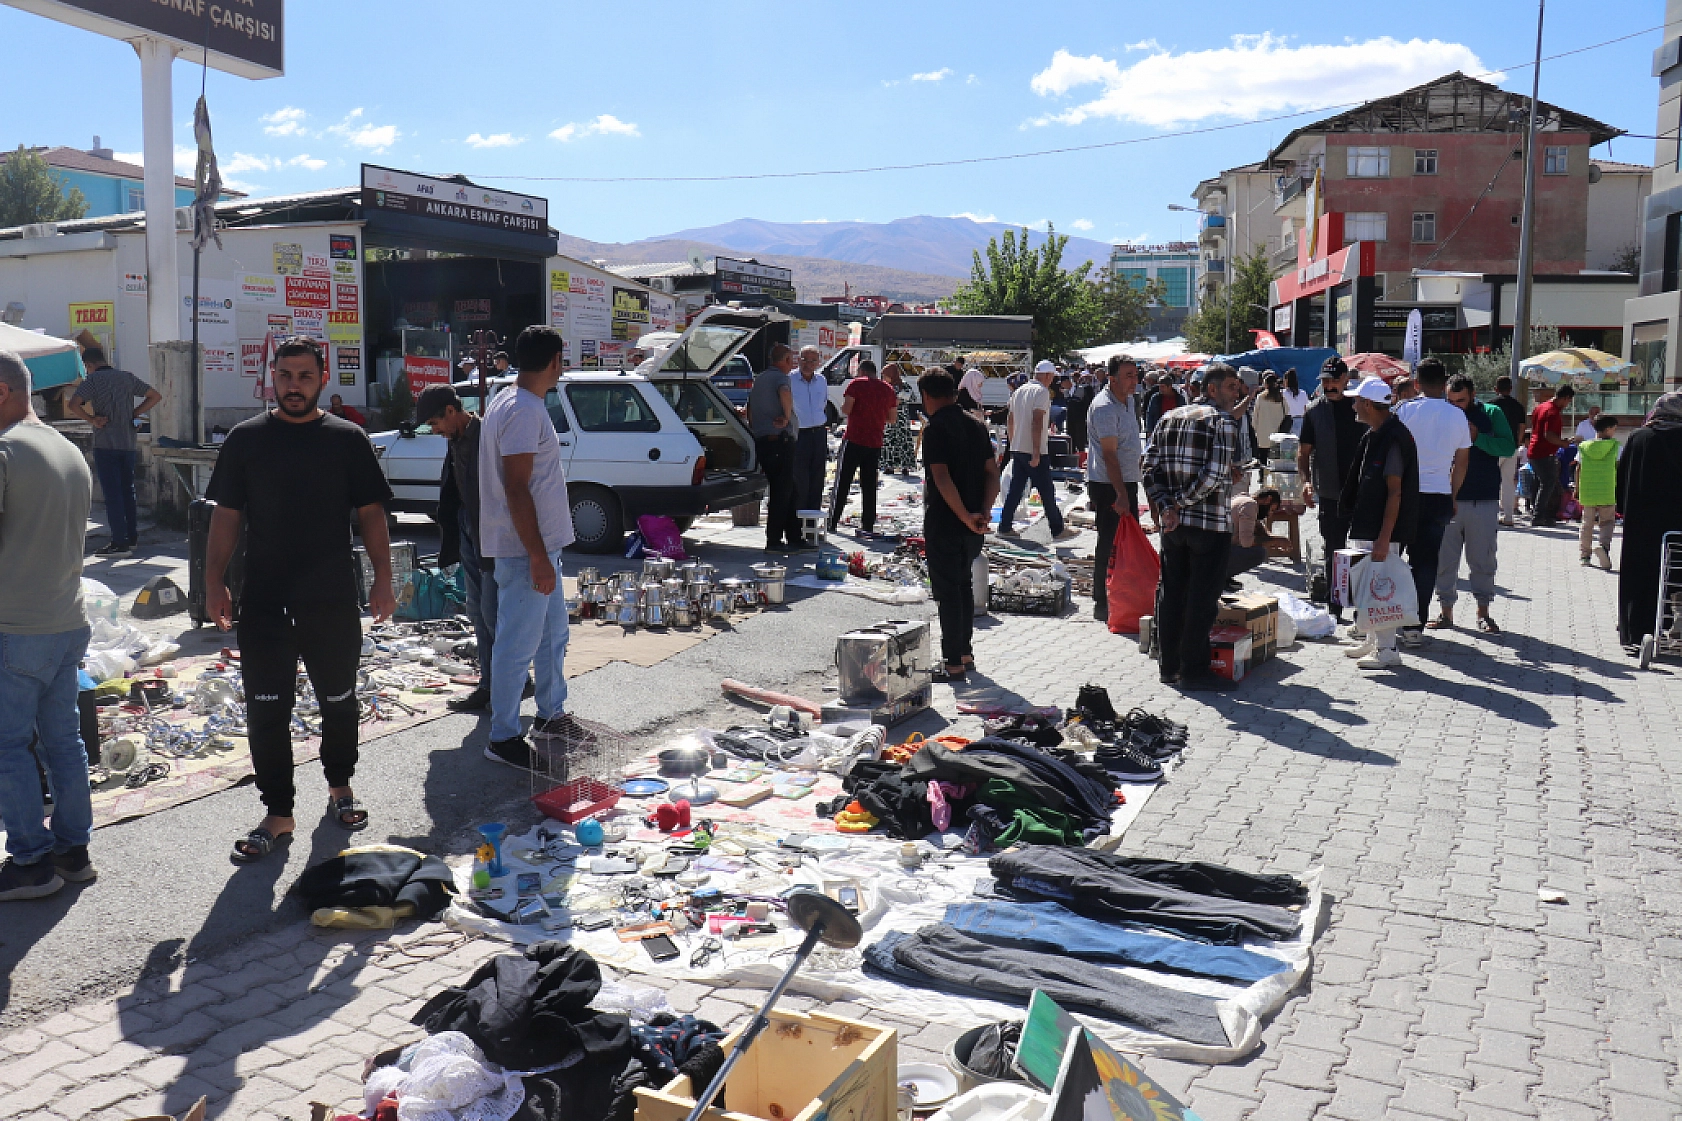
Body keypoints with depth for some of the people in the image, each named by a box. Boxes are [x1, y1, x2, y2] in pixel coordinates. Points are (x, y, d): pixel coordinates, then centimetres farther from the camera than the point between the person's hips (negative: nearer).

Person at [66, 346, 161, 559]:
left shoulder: (93, 379, -6)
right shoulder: (127, 377, 9)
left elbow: (74, 404, -19)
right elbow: (155, 396, 13)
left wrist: (92, 419, -7)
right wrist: (133, 414, 9)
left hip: (105, 444, -5)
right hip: (128, 443, 5)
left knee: (112, 493, -4)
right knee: (127, 491, 15)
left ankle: (120, 543, -6)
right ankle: (132, 537, 21)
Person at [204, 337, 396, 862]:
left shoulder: (347, 439, 2)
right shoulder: (246, 439, 3)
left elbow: (370, 513, 4)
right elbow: (226, 515, 5)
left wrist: (383, 579, -2)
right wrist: (214, 582, -3)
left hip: (333, 602, 0)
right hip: (263, 602, 0)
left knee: (339, 702, 14)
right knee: (266, 711, 2)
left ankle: (340, 787, 35)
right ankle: (278, 814, 14)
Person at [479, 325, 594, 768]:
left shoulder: (513, 402, 13)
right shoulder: (523, 411, -19)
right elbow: (515, 489, -24)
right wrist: (537, 557, -24)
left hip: (541, 544, 11)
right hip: (527, 549, -11)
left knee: (554, 633, 20)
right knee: (519, 644, -3)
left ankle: (551, 715, 33)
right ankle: (503, 738, 7)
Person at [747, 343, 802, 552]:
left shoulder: (758, 378, 19)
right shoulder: (779, 377, -9)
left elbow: (750, 412, 26)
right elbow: (784, 393, -33)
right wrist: (787, 417, -21)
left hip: (761, 441, 9)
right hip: (780, 440, -9)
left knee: (787, 489, 14)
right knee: (782, 492, -4)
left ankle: (795, 537, 18)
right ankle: (774, 540, -3)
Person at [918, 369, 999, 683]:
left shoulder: (935, 428, -13)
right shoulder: (976, 424, 9)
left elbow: (942, 478, -23)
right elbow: (992, 472, 4)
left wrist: (966, 517, -20)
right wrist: (983, 512, -5)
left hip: (943, 523, -7)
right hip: (973, 526, 7)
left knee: (947, 591, 0)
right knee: (964, 585, 20)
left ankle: (953, 664, 3)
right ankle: (966, 653, 29)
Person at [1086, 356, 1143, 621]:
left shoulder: (1129, 401, 12)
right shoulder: (1104, 407, -18)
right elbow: (1109, 454, -22)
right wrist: (1120, 495, -24)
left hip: (1127, 482, 9)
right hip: (1108, 486, -9)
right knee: (1109, 545, -5)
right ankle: (1102, 605, 3)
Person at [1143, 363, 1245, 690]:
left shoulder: (1168, 420, 10)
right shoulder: (1224, 421, -9)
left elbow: (1150, 470, 3)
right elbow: (1215, 474, -20)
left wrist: (1166, 507, -3)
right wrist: (1182, 502, -10)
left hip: (1172, 523, 6)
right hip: (1211, 524, -6)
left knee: (1171, 593, 12)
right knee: (1202, 597, 2)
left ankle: (1170, 666, 19)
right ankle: (1193, 670, 7)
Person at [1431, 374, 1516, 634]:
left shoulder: (1491, 413, 3)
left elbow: (1509, 447, -7)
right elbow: (1427, 451, 7)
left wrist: (1476, 437, -16)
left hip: (1484, 500, -1)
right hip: (1447, 499, 1)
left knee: (1482, 559, 5)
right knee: (1444, 559, 4)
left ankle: (1483, 612, 17)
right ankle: (1446, 612, 14)